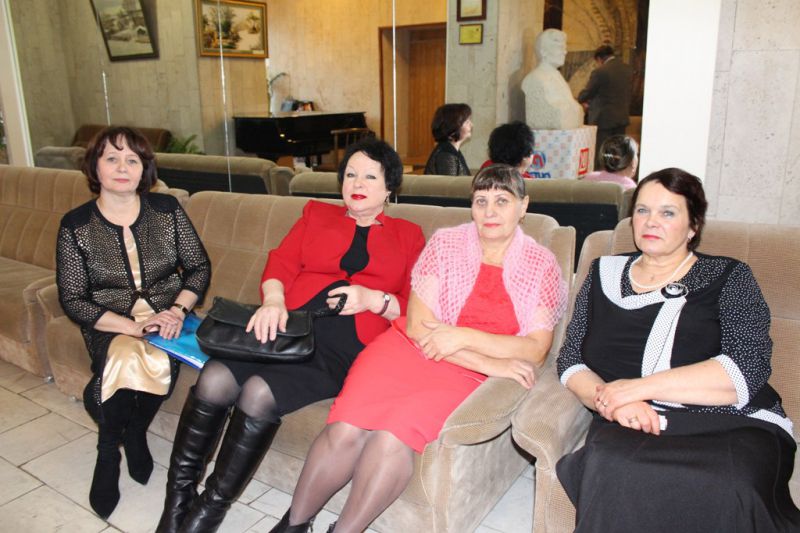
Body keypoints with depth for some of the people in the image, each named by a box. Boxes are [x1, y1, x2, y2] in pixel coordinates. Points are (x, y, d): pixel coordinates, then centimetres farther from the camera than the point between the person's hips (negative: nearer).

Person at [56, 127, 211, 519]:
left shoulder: (167, 209, 1)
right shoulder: (75, 226, -3)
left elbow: (199, 267, 3)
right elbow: (73, 300, -5)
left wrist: (178, 309, -16)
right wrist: (135, 327, -18)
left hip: (168, 314, 1)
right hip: (110, 325, -1)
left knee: (159, 362, -30)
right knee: (126, 358, -32)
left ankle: (134, 431, 4)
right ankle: (109, 449, -1)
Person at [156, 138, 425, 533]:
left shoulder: (408, 235, 20)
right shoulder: (316, 214, 26)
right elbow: (280, 263, 11)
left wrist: (375, 299, -8)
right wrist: (273, 300, -10)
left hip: (347, 344, -2)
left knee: (259, 393, -28)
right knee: (213, 380, -25)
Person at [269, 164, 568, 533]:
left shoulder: (542, 265, 2)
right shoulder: (445, 243, 0)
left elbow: (536, 349, -4)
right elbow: (418, 326, -8)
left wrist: (464, 336, -16)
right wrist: (491, 364, -17)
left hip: (463, 373, 0)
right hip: (407, 347, 1)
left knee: (393, 438, -27)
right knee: (345, 429, -22)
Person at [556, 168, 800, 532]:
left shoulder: (728, 278, 9)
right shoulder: (605, 274, 17)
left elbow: (748, 369, -7)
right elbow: (570, 361, 11)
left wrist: (638, 387, -13)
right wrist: (609, 399, -12)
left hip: (730, 426, -1)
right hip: (632, 430, 1)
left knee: (728, 489, -35)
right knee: (613, 471, -34)